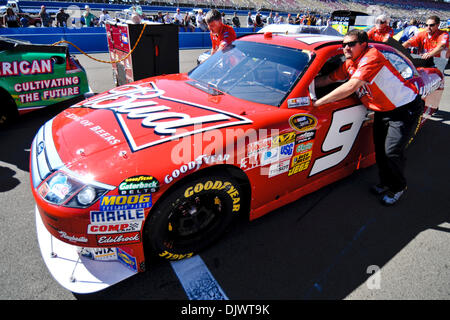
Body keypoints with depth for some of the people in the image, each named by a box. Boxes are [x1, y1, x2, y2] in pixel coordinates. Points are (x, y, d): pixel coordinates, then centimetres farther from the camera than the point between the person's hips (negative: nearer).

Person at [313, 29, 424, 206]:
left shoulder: (371, 57, -26)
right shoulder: (349, 64, 1)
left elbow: (351, 87, -37)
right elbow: (328, 79, 10)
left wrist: (318, 102, -36)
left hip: (405, 108, -8)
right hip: (383, 110, 8)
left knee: (392, 152, -9)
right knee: (380, 150, 10)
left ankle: (398, 187, 16)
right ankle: (386, 183, 30)